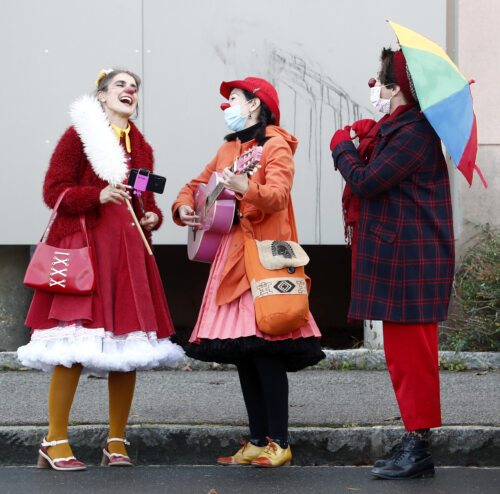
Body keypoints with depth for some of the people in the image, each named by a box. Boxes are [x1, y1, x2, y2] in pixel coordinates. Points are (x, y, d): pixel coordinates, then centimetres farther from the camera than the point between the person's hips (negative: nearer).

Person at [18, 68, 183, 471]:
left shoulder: (141, 146, 17)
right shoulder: (80, 135, 0)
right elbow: (54, 191, -6)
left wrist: (153, 216, 4)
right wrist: (98, 196, -19)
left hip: (129, 253, 6)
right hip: (83, 246, -6)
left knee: (128, 347, 4)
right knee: (75, 347, -11)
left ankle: (117, 443, 13)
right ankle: (55, 443, -2)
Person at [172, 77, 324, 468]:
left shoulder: (276, 146, -3)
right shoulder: (229, 149, 21)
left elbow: (279, 194, -17)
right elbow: (199, 183, 23)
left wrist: (246, 188, -35)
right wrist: (184, 206, 2)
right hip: (231, 257, 8)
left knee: (264, 349, -13)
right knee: (241, 351, 4)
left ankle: (279, 443, -10)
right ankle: (258, 442, 7)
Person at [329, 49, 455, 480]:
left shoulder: (414, 132, -17)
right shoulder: (400, 127, 17)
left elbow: (365, 182, -19)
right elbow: (377, 178, 18)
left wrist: (342, 146, -3)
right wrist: (368, 140, 6)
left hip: (410, 261, -11)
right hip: (400, 256, 11)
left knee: (411, 352, -7)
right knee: (403, 352, 14)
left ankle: (419, 448, -2)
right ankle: (414, 444, 21)